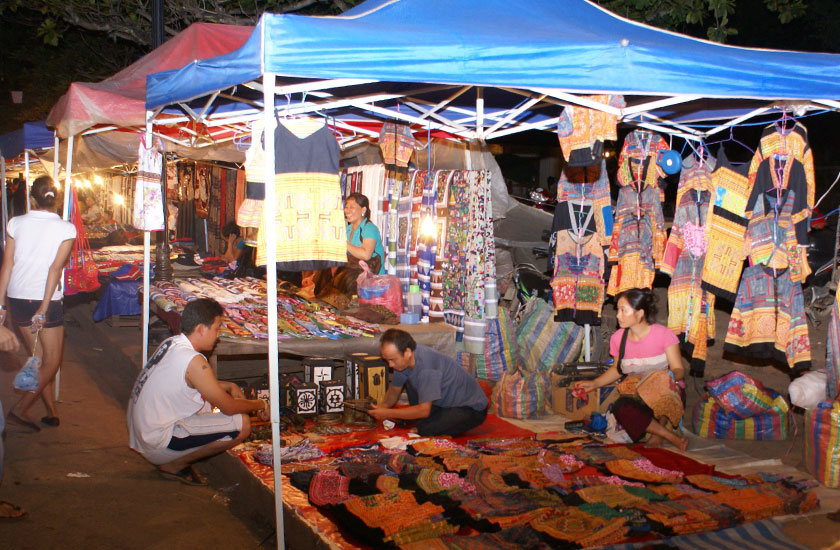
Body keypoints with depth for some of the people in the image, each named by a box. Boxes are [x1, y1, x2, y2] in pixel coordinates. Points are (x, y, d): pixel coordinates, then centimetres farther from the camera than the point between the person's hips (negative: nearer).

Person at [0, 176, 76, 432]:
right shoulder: (66, 229, -8)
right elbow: (55, 269, -14)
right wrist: (44, 309, -15)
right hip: (46, 300, -4)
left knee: (36, 358, 16)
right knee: (51, 362, 10)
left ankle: (51, 411, 21)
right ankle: (21, 408, 1)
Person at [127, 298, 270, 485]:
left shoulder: (171, 343, 4)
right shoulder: (193, 361, -23)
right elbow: (228, 407, -15)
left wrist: (229, 386, 10)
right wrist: (259, 404, 2)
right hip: (158, 446, -10)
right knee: (241, 424, -14)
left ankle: (173, 462, 13)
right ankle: (174, 465, -2)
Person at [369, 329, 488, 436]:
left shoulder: (426, 364, -33)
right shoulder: (404, 358, -7)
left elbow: (424, 410, -30)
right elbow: (394, 390, 8)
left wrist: (387, 413, -24)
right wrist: (383, 406, -13)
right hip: (446, 400, 9)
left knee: (426, 429, -27)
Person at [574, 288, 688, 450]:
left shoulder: (664, 334, -10)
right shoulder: (618, 338, 1)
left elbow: (679, 370, -9)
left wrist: (669, 376, -31)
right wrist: (594, 383, 9)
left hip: (664, 394, -2)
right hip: (635, 396, 2)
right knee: (620, 408, -32)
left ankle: (657, 433, -8)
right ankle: (671, 437, -18)